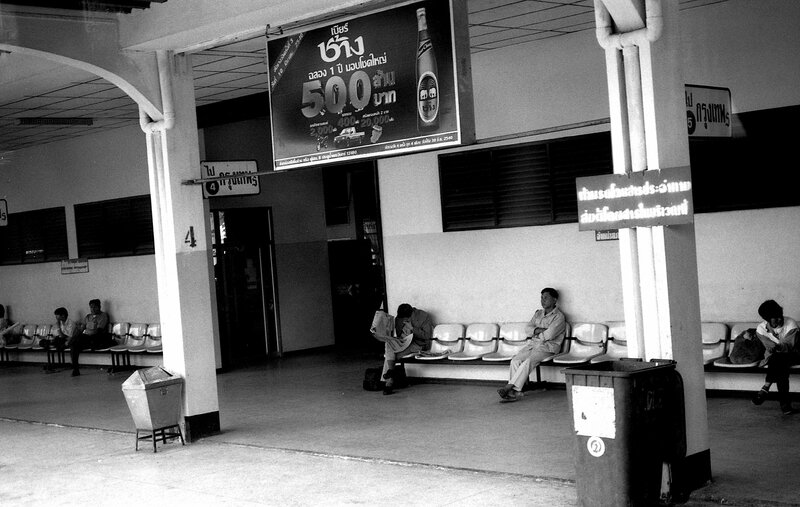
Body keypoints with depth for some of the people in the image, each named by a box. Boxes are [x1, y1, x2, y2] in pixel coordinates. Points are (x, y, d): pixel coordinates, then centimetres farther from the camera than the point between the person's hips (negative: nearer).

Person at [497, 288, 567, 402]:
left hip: (548, 347, -6)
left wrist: (535, 332, 1)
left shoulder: (559, 317, -4)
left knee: (528, 361, -32)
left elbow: (549, 335, -16)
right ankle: (515, 392, -30)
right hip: (533, 344, 6)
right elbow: (527, 328, 10)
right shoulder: (538, 313, 20)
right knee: (515, 360, -21)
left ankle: (510, 387, -33)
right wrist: (537, 330, -10)